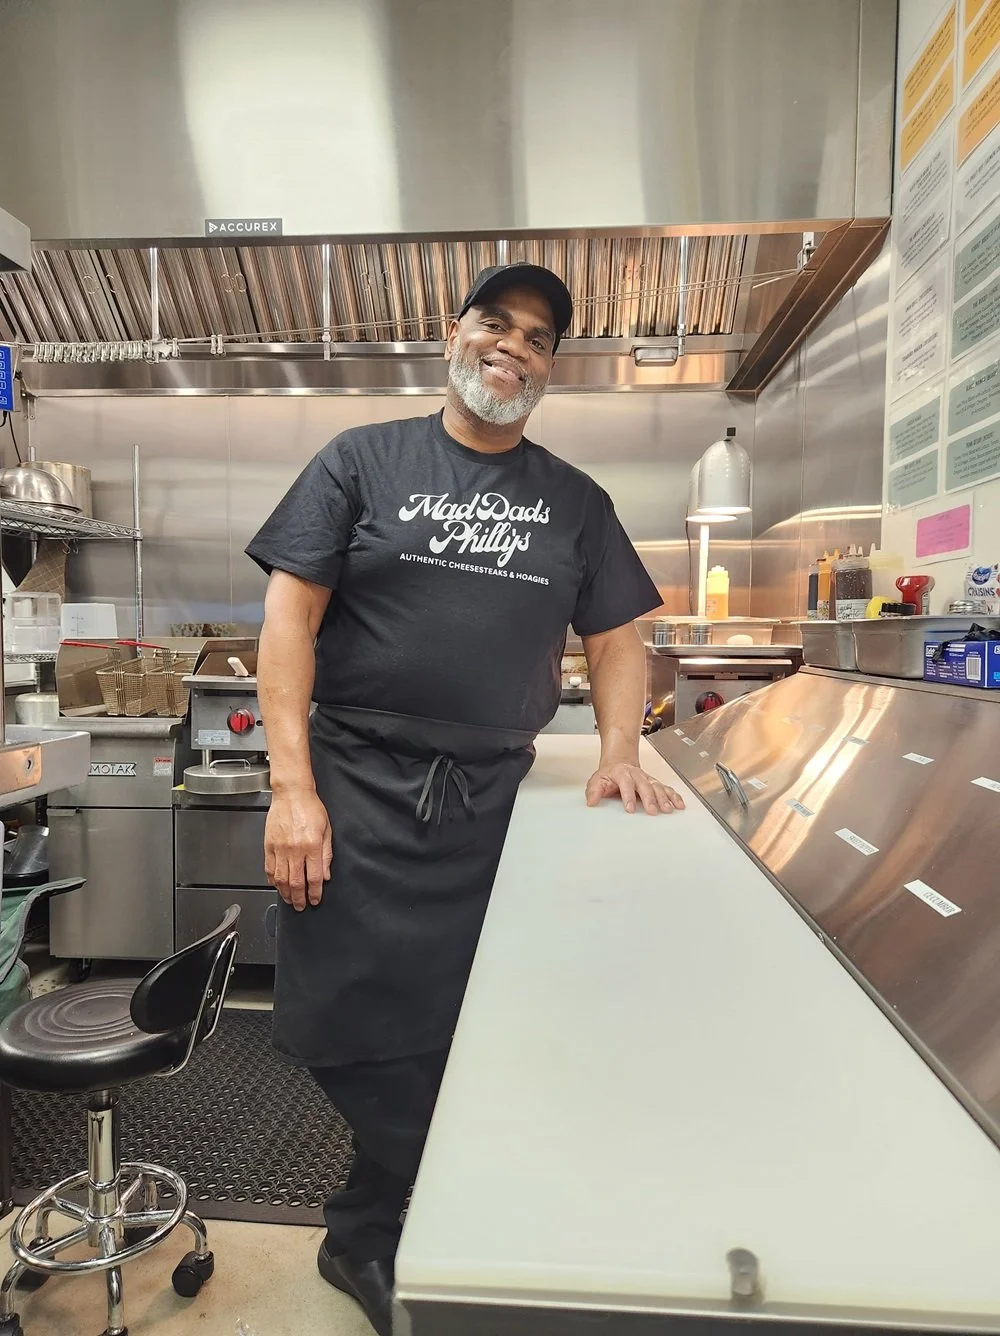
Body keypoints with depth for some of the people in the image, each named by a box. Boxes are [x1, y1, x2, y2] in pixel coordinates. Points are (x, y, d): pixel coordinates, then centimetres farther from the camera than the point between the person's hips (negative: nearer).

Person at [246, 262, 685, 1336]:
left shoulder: (575, 501, 12)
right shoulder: (363, 461, 3)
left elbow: (616, 638, 14)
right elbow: (290, 615, -3)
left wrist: (620, 752, -3)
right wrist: (291, 786, -11)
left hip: (491, 802, 3)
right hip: (359, 790, -2)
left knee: (454, 1042, 8)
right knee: (364, 1035, 2)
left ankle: (369, 1241, 36)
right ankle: (377, 1240, 32)